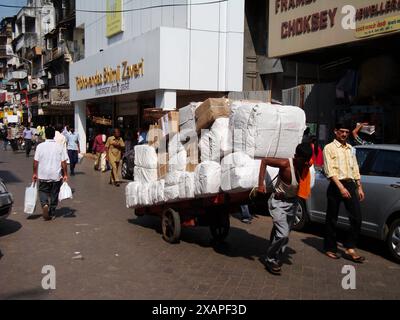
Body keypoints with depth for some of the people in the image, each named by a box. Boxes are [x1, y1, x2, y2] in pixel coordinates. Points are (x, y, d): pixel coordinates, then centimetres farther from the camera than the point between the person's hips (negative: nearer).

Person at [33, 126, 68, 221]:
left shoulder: (40, 146, -5)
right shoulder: (60, 147, -5)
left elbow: (36, 162, -4)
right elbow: (63, 162, -6)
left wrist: (35, 173, 8)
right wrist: (65, 175, 2)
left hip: (43, 175, 0)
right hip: (56, 176, 0)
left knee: (43, 191, 15)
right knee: (54, 194, 12)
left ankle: (44, 204, -13)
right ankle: (51, 213, 18)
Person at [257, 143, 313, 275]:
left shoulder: (306, 166, -11)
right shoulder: (286, 164, -28)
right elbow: (264, 161, -18)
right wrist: (261, 183, -21)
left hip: (293, 202, 6)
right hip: (278, 202, -6)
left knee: (284, 235, 13)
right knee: (282, 234, -16)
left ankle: (276, 260, 30)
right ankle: (270, 260, 5)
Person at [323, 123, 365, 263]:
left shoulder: (350, 149, 17)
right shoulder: (329, 148, -3)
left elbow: (355, 169, 20)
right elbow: (330, 171, -11)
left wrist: (359, 187, 14)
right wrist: (341, 188, -19)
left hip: (350, 184, 5)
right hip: (336, 186, -5)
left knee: (357, 217, -3)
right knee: (332, 219, 3)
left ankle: (350, 248, 7)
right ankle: (330, 248, 17)